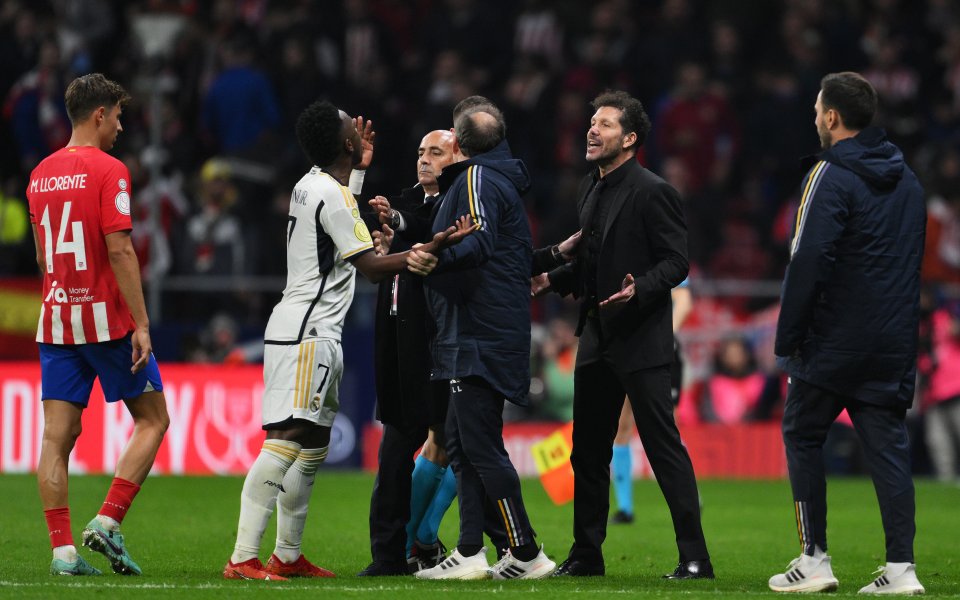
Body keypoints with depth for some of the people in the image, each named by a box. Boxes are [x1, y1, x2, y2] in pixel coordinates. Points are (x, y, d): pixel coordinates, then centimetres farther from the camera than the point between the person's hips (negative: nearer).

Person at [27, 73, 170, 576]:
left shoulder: (40, 175, 11)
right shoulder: (108, 171, -10)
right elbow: (120, 251, -16)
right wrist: (140, 323, -14)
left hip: (55, 321, 6)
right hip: (107, 318, -6)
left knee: (57, 435, 2)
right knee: (152, 420, 7)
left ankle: (62, 549, -4)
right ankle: (107, 522, -6)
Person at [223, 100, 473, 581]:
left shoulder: (311, 184, 14)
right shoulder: (332, 195, -15)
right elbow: (371, 266, -16)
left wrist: (360, 168, 39)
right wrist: (432, 249, -22)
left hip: (316, 334, 11)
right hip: (305, 332, -11)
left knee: (314, 443, 13)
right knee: (286, 441, -16)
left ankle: (288, 555, 17)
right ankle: (243, 557, -22)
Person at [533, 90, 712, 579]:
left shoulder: (652, 192, -11)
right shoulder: (590, 189, 14)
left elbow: (675, 262, -13)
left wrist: (639, 290, -29)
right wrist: (553, 279, 9)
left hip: (641, 337, -9)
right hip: (597, 337, 9)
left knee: (663, 444, -8)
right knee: (588, 450, 12)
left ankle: (695, 557, -7)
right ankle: (586, 554, 21)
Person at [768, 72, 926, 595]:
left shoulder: (830, 177, -11)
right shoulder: (906, 180, 14)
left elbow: (808, 262, -16)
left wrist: (786, 338, -11)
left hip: (834, 337, -6)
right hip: (894, 344, 6)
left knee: (803, 435, 6)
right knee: (887, 443, 5)